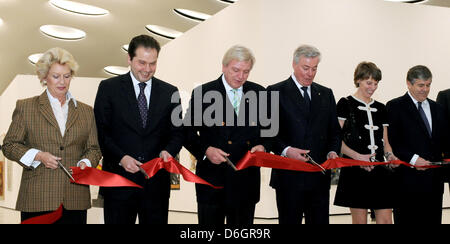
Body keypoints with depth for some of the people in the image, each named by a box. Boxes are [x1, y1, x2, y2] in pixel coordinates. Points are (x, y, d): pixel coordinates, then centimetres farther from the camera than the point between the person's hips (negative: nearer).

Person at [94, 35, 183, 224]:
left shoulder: (170, 92, 9)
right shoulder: (109, 88, 2)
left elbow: (177, 133, 10)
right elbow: (100, 131, -1)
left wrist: (168, 151, -11)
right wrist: (120, 157, -15)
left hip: (157, 182, 2)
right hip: (119, 181, -2)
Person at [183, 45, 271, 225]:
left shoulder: (259, 93, 7)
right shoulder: (202, 93, -2)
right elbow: (188, 132, -1)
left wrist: (263, 146, -6)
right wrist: (205, 150, -17)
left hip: (247, 181, 3)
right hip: (212, 179, -3)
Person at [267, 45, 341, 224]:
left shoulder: (326, 94, 15)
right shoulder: (276, 92, 0)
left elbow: (334, 130, 16)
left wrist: (332, 152, -3)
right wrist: (286, 150, -21)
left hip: (319, 176, 4)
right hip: (289, 176, -4)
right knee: (289, 221, 5)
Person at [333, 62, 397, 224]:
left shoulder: (381, 108, 17)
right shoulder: (345, 104, 1)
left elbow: (385, 142, 20)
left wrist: (390, 155, -1)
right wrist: (358, 156, -17)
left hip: (379, 170, 5)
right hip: (355, 170, -5)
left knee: (385, 220, 1)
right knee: (359, 220, -1)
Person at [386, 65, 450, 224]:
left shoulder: (437, 108, 18)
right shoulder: (395, 107, -2)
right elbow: (392, 142, -10)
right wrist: (413, 158, -19)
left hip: (434, 180, 6)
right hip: (408, 180, -5)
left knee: (433, 219, 8)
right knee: (406, 220, 0)